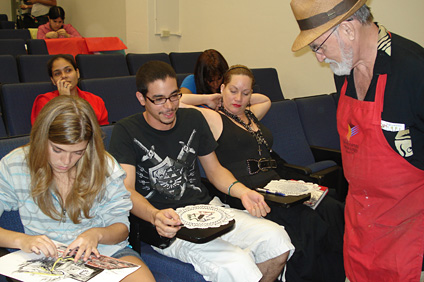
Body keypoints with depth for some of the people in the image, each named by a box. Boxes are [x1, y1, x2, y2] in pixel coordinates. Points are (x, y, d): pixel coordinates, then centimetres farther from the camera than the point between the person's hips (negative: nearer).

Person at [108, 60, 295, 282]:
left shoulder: (193, 119, 13)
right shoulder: (126, 131, -2)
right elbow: (127, 190, -11)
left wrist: (242, 191, -2)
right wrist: (155, 216, -32)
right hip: (166, 224, -5)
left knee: (277, 240, -18)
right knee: (236, 264, -30)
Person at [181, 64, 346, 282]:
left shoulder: (250, 115, 26)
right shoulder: (214, 119, 3)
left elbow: (266, 100, 48)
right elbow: (175, 102, -7)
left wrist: (246, 97, 30)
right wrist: (208, 99, 8)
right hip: (247, 193, -8)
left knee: (332, 210, -17)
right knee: (308, 221, -29)